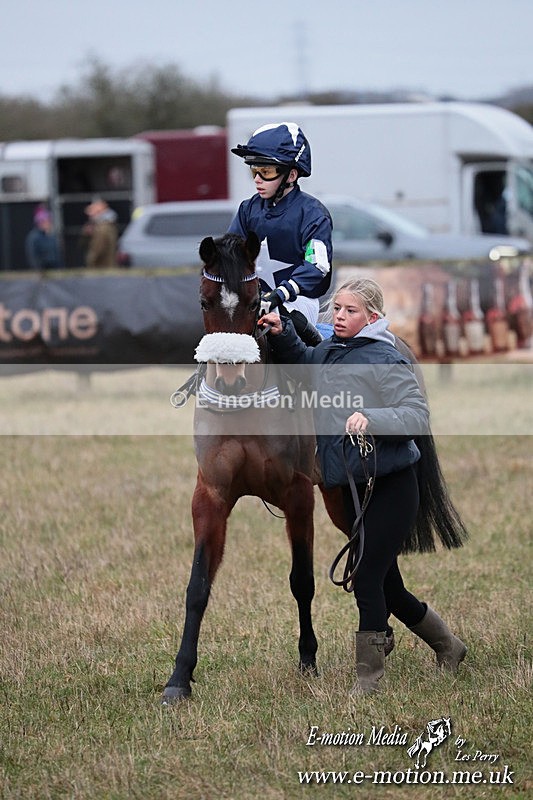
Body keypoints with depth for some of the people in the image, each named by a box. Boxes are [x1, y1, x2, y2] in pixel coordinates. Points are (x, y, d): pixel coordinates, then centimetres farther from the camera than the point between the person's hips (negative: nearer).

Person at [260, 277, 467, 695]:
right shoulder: (329, 351, 8)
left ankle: (369, 678, 2)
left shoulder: (385, 360, -15)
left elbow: (418, 415, -21)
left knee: (367, 580, -9)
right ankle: (448, 645, 36)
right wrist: (282, 334, 10)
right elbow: (301, 360, 29)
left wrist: (372, 419, -36)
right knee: (387, 585, 15)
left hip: (390, 485, -8)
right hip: (353, 485, 8)